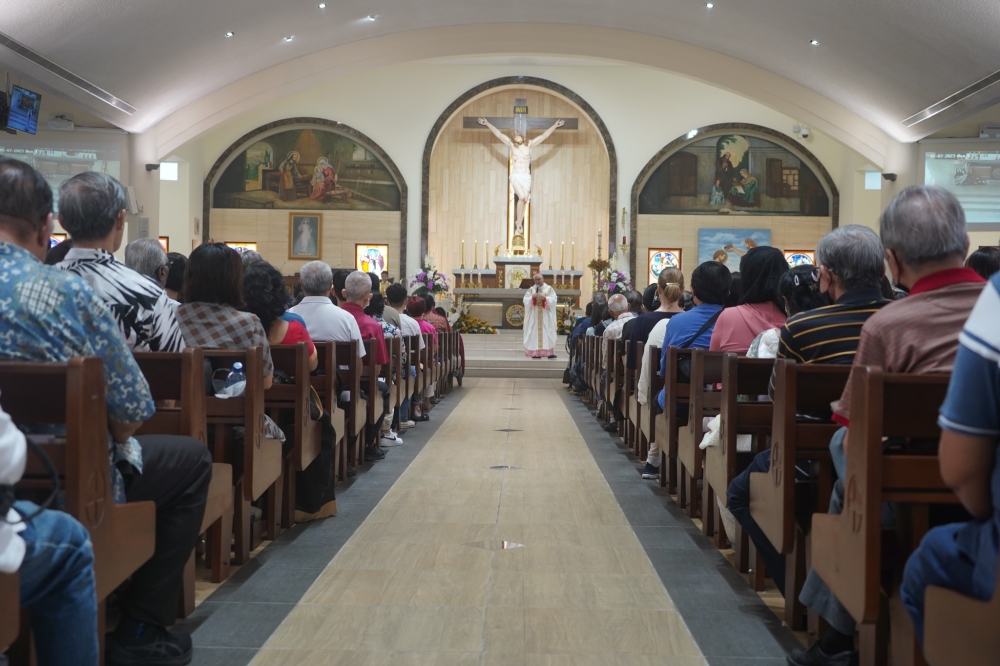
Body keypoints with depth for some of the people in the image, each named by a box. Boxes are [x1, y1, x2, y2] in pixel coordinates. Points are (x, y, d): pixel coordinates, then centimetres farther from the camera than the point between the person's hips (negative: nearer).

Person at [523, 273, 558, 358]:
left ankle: (549, 352, -5)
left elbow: (554, 299, -4)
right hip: (534, 316, 1)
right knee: (535, 333, -4)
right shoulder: (531, 290, 8)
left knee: (547, 332, -5)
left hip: (546, 316, -1)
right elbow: (525, 300, 1)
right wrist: (532, 297, -15)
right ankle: (536, 353, -3)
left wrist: (545, 298, -17)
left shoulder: (549, 288, 5)